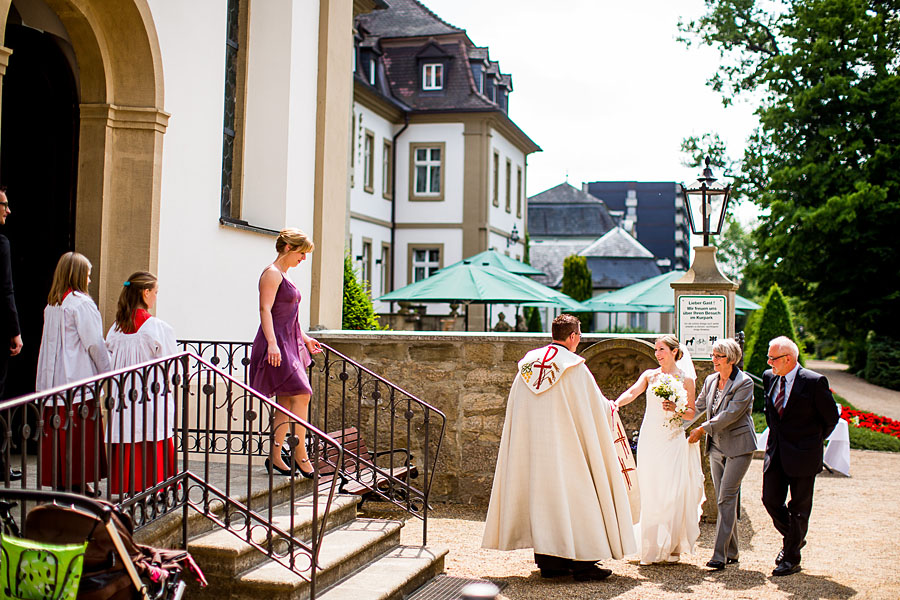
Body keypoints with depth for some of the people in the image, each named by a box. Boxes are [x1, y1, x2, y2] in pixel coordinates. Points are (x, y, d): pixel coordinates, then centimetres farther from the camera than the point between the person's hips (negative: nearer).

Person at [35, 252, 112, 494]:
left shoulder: (51, 305, 11)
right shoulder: (81, 303, -11)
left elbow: (50, 342, 14)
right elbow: (93, 343, -12)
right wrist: (106, 370, -2)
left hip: (54, 380, 7)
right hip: (79, 379, -7)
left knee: (56, 429, 9)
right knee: (81, 431, 0)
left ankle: (60, 480, 13)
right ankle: (80, 481, 3)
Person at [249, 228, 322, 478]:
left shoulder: (284, 276, 21)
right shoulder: (272, 274, -7)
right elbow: (265, 310, -16)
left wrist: (304, 338, 32)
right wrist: (272, 343, -25)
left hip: (289, 344, 10)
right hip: (277, 343, -10)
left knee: (285, 405, 7)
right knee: (301, 395, -14)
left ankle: (275, 458, 10)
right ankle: (300, 454, -8)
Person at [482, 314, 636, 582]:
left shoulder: (528, 365, 7)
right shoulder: (575, 367, -8)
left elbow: (516, 410, 14)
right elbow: (597, 406, -1)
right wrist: (610, 408, 21)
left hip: (531, 445, 5)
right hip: (564, 446, -5)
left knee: (541, 493, 9)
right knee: (574, 496, 1)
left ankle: (547, 561, 13)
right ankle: (582, 562, 2)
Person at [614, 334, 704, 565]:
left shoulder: (686, 379, 7)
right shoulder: (649, 375, 9)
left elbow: (692, 413, 10)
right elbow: (632, 392, -9)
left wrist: (676, 409, -11)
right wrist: (617, 403, -29)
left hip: (673, 441, -1)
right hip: (650, 440, 1)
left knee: (673, 492, -4)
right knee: (649, 492, -1)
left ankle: (670, 546, 9)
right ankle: (650, 548, 8)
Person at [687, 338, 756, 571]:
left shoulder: (744, 383, -12)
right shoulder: (711, 381, 9)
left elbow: (730, 414, -19)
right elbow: (698, 406, 15)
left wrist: (703, 429, -17)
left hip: (738, 446, -7)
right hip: (716, 446, 7)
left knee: (726, 498, -12)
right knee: (724, 500, 9)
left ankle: (720, 555, -12)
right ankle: (731, 553, 18)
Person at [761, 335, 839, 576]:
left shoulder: (815, 382, -14)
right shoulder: (769, 378, 4)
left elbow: (831, 417, -2)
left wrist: (814, 440, 6)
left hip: (802, 455, -5)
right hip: (776, 452, 5)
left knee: (799, 507, 3)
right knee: (770, 500, 4)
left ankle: (791, 559, 15)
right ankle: (794, 539, 31)